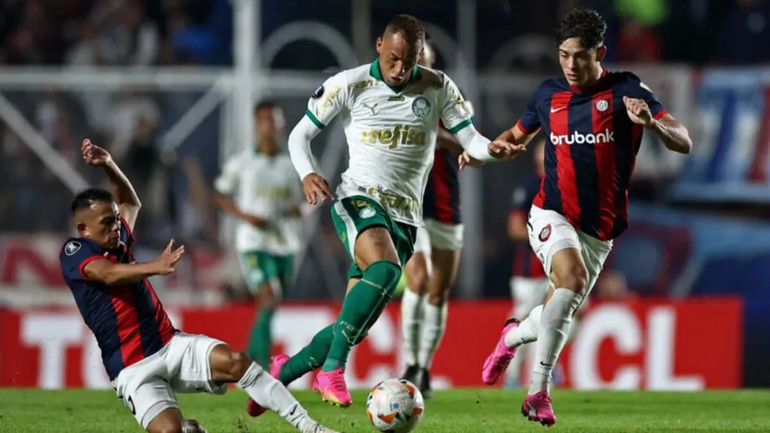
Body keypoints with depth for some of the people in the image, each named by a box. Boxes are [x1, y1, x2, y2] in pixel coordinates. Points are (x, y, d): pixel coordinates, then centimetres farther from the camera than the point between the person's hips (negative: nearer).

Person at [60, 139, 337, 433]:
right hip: (134, 369, -6)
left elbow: (131, 202, 33)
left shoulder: (116, 241, 14)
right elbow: (108, 273, -28)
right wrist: (155, 267, -45)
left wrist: (108, 164, 16)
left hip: (172, 345, 6)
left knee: (235, 361, -20)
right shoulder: (74, 251, -7)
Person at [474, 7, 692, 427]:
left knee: (560, 313, 12)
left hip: (599, 230, 1)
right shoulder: (549, 93, 3)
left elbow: (683, 143, -13)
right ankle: (539, 391, -27)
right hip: (552, 215, -1)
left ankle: (513, 335, 48)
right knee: (573, 278, -30)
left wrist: (652, 123, -34)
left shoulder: (627, 90, -6)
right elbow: (518, 135, 23)